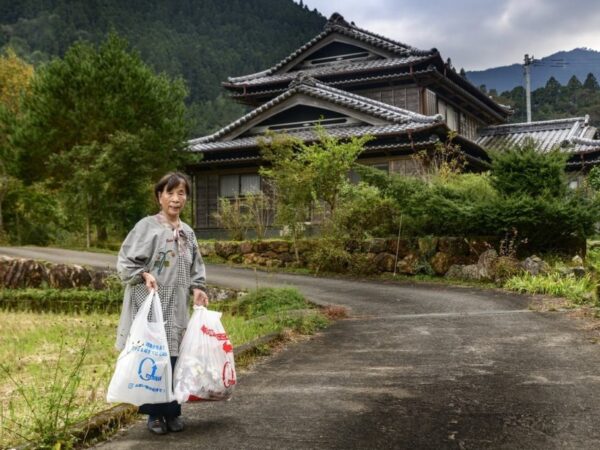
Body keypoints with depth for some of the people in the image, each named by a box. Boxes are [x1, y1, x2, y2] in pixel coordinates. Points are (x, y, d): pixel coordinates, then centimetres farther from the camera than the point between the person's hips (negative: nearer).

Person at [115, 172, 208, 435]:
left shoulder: (188, 233, 14)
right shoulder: (147, 226, -4)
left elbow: (195, 269, 20)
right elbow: (125, 261, -6)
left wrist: (197, 288, 2)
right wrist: (144, 275, -21)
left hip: (175, 307, 5)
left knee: (173, 357, 4)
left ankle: (172, 412, 16)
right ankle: (155, 415, 10)